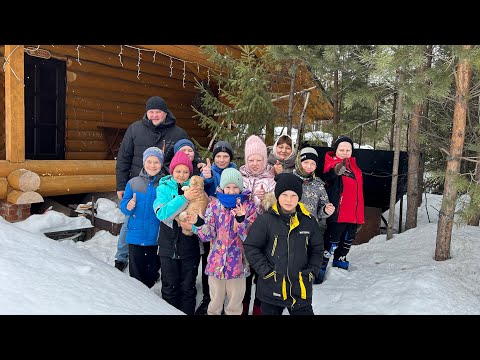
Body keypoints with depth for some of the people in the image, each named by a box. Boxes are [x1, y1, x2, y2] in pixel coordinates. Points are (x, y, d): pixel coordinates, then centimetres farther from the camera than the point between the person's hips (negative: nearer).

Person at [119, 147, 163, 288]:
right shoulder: (133, 183, 0)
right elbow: (123, 205, 3)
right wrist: (128, 206, -17)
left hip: (156, 238, 0)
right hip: (136, 236, 1)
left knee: (152, 272, 13)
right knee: (136, 273, 8)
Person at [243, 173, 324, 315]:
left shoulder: (309, 221, 1)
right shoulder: (265, 220, -10)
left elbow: (317, 250, 12)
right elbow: (251, 247, -6)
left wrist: (311, 271, 1)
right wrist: (266, 271, -12)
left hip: (301, 288, 2)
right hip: (272, 288, -2)